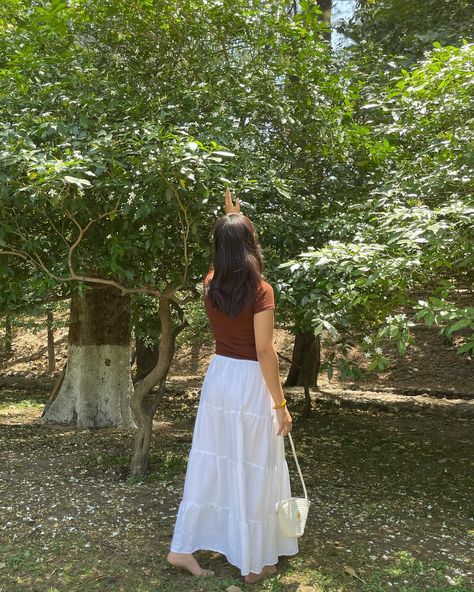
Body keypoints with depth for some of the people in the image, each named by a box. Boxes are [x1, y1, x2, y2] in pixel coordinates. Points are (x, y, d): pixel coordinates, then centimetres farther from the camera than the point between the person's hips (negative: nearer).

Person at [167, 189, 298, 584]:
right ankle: (253, 563, 22)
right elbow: (264, 351, -17)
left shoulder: (211, 284, 1)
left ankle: (183, 548, 25)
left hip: (218, 377, 6)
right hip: (251, 384, -6)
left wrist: (231, 220, 30)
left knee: (209, 462, 16)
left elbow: (224, 255, 26)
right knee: (252, 471, 6)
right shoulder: (260, 290, -16)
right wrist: (280, 404, -11)